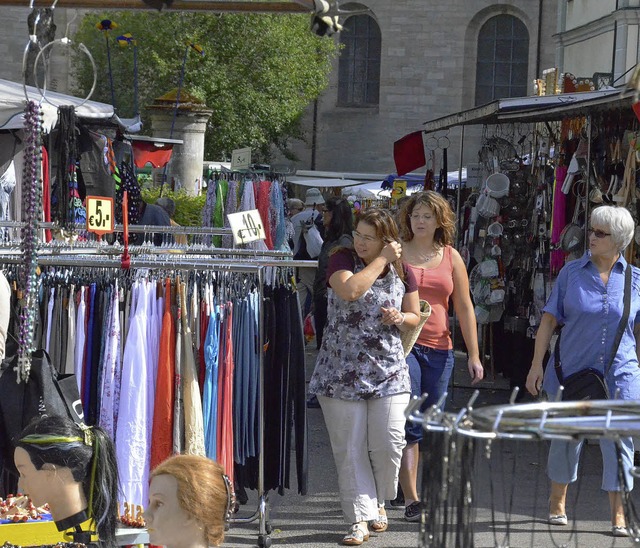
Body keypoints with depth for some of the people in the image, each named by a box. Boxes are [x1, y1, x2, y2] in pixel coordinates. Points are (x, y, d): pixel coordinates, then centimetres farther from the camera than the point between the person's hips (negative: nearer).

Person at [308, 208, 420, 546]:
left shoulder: (401, 271, 7)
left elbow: (414, 317, 17)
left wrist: (400, 319, -6)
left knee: (389, 445, -3)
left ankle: (378, 501, 24)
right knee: (350, 449, 0)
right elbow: (349, 291, -23)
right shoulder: (342, 259, -2)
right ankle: (360, 519, 7)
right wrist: (382, 260, -15)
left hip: (388, 371, 2)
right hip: (342, 372, -2)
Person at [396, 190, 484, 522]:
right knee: (409, 425, -11)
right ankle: (411, 500, -12)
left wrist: (474, 354, 8)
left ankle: (430, 493, 20)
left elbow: (464, 308, 11)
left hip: (439, 349, 3)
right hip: (402, 345, -3)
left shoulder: (451, 258, 11)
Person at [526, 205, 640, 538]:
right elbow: (549, 320, 1)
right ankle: (558, 503, 29)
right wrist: (536, 365, -3)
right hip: (572, 370, 0)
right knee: (566, 437, 10)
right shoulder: (572, 273, -1)